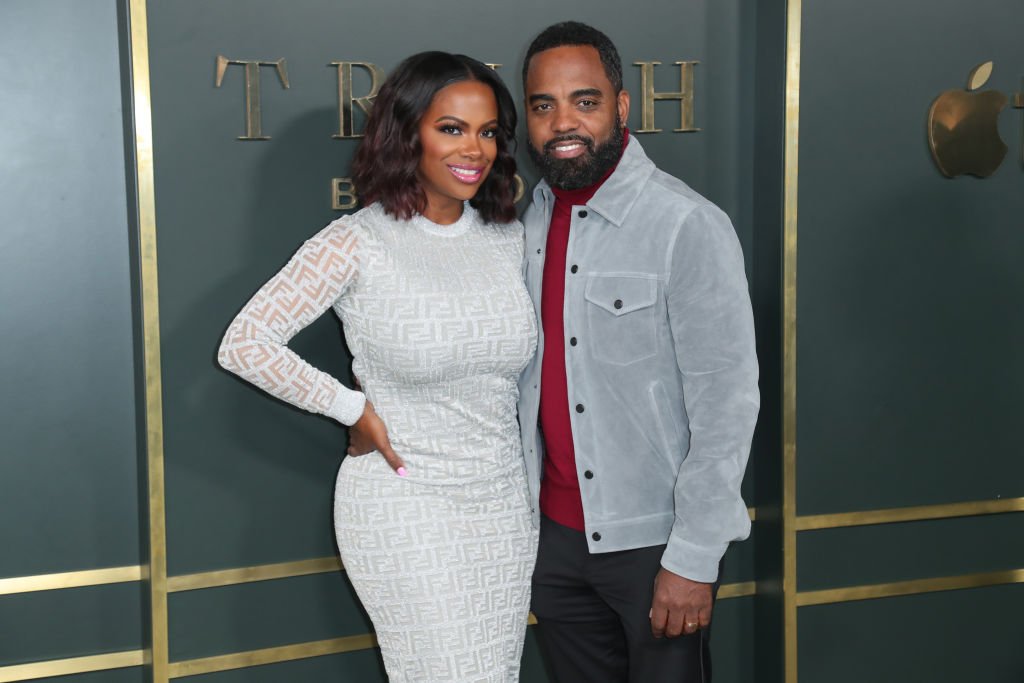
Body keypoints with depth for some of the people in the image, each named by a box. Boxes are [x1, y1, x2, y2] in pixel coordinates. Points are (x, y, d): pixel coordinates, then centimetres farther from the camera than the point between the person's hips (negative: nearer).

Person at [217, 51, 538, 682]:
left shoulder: (509, 238, 4)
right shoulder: (358, 245, -12)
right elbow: (244, 345, -14)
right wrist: (354, 408, -11)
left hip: (505, 505, 5)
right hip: (405, 507, -5)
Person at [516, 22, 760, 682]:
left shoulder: (689, 228, -17)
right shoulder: (529, 221, 3)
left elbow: (727, 404, -18)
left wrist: (692, 560, -17)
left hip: (654, 538, -5)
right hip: (554, 530, 6)